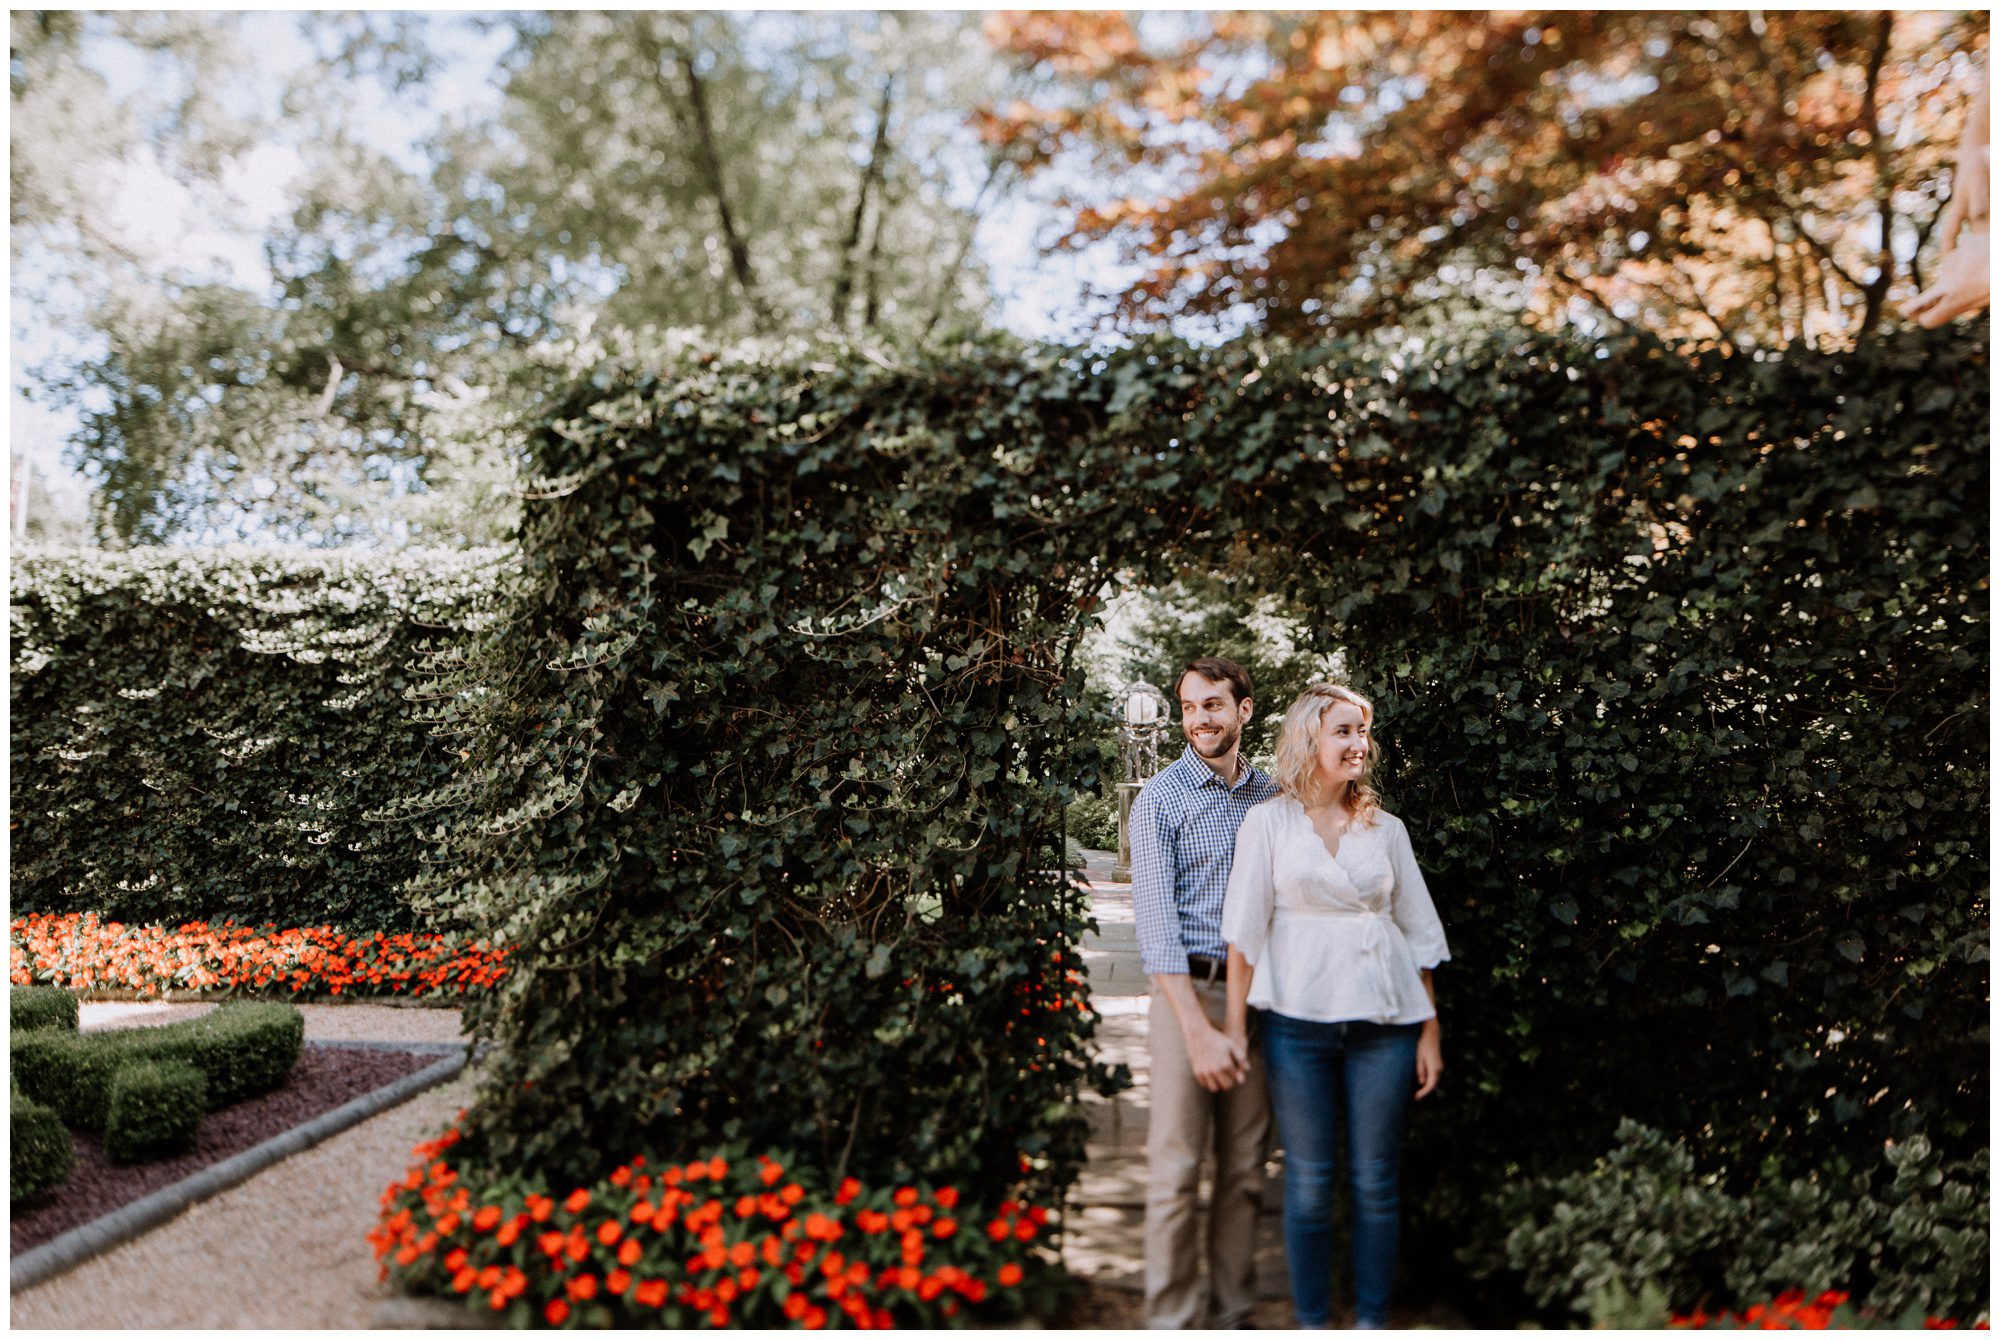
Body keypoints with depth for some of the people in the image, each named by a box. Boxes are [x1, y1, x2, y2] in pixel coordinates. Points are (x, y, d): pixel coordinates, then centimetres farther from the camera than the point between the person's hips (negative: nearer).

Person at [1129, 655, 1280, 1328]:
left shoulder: (1271, 797, 11)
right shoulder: (1161, 798, -3)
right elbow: (1156, 919, -10)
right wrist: (1200, 1030, -17)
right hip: (1187, 993, -4)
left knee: (1245, 1170, 10)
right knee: (1176, 1171, -2)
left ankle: (1233, 1315, 21)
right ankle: (1173, 1323, 8)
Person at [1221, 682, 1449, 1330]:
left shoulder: (1386, 828, 9)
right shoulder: (1270, 822, 2)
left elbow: (1418, 933, 11)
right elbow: (1245, 930, 0)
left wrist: (1430, 1031, 7)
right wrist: (1234, 1025, -3)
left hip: (1384, 1021, 2)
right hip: (1298, 1022, -2)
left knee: (1375, 1182, 6)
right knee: (1309, 1183, 5)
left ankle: (1372, 1321, 20)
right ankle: (1311, 1323, 19)